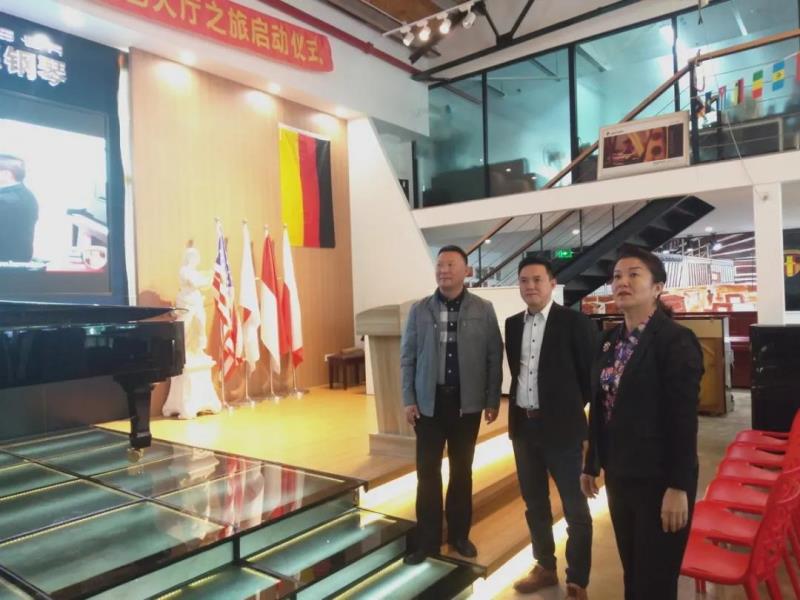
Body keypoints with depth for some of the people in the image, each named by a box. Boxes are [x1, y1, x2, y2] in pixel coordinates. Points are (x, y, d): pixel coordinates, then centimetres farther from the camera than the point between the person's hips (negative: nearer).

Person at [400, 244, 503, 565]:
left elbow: (494, 357, 0)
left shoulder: (483, 310, -2)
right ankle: (428, 540, 19)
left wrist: (493, 400, -1)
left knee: (462, 471, 13)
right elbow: (407, 358, 2)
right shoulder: (419, 310, 0)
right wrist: (408, 399, -2)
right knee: (427, 472, 5)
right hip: (429, 401, 0)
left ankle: (459, 534, 29)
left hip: (467, 402, 0)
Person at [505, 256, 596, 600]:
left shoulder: (575, 323, -10)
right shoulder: (512, 324, 7)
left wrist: (575, 408, 0)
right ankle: (545, 568, 37)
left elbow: (592, 375, -6)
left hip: (562, 426, -5)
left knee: (575, 509, 8)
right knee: (534, 503, 18)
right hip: (523, 426, 6)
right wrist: (519, 405, 10)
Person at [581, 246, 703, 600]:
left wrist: (678, 487, -17)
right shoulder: (610, 340, 7)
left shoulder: (676, 340, -14)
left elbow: (684, 419, -17)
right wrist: (591, 464, 13)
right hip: (619, 475, 6)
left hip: (658, 480, -6)